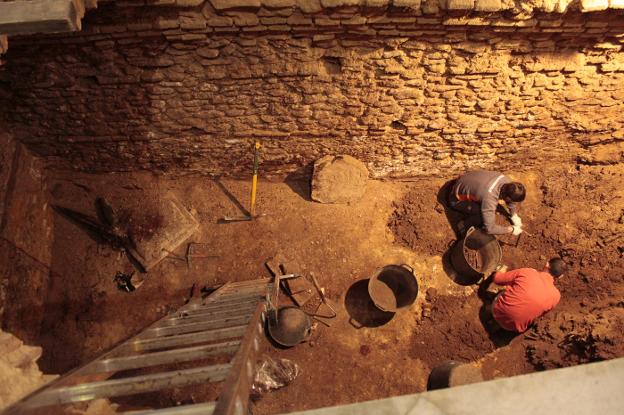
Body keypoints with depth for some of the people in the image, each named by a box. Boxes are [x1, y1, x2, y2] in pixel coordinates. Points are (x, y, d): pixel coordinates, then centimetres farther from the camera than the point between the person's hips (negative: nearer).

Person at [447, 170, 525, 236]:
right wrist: (511, 229, -17)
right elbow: (490, 228, -31)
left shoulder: (506, 180, -17)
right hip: (457, 198, -8)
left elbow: (511, 198, 8)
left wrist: (514, 216, 5)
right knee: (485, 217, -24)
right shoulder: (490, 198, -38)